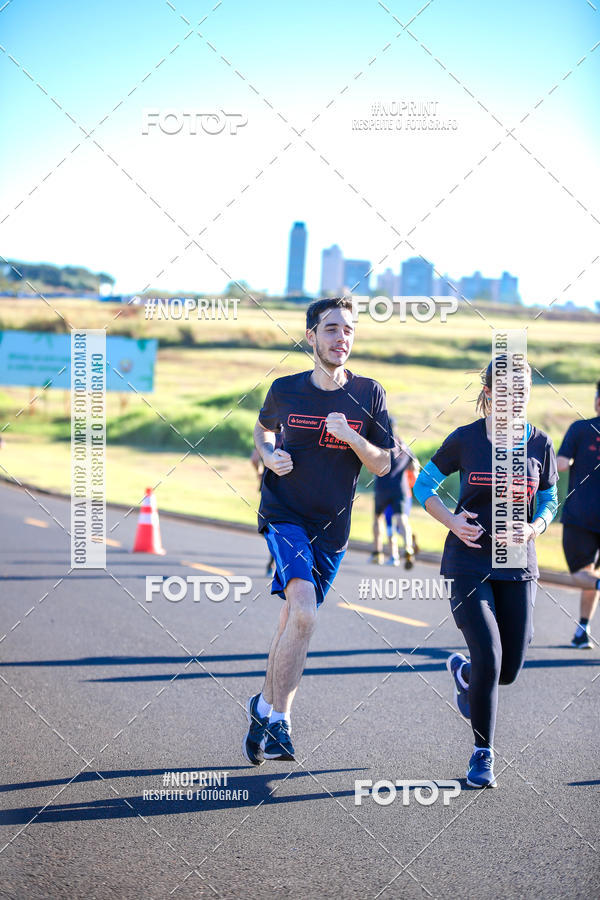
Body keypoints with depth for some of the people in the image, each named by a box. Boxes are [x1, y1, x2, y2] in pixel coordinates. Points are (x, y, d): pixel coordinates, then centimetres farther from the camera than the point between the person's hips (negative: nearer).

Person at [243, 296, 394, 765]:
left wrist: (350, 436, -18)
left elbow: (383, 465, 0)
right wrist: (270, 456, -2)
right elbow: (262, 428, 20)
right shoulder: (285, 390, -1)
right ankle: (277, 716, -11)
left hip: (332, 528, 3)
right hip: (284, 516, -3)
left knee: (294, 621, 11)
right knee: (304, 612, -22)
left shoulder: (368, 393, -1)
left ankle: (265, 706, 32)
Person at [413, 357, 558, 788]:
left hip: (517, 565, 3)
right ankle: (482, 755, 1)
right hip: (468, 563, -3)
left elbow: (549, 501, 12)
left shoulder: (539, 443, 2)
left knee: (509, 670, 4)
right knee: (489, 658, -16)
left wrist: (535, 527, -10)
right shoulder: (466, 439, -4)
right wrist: (451, 521, -10)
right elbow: (424, 484, 6)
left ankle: (462, 671, 40)